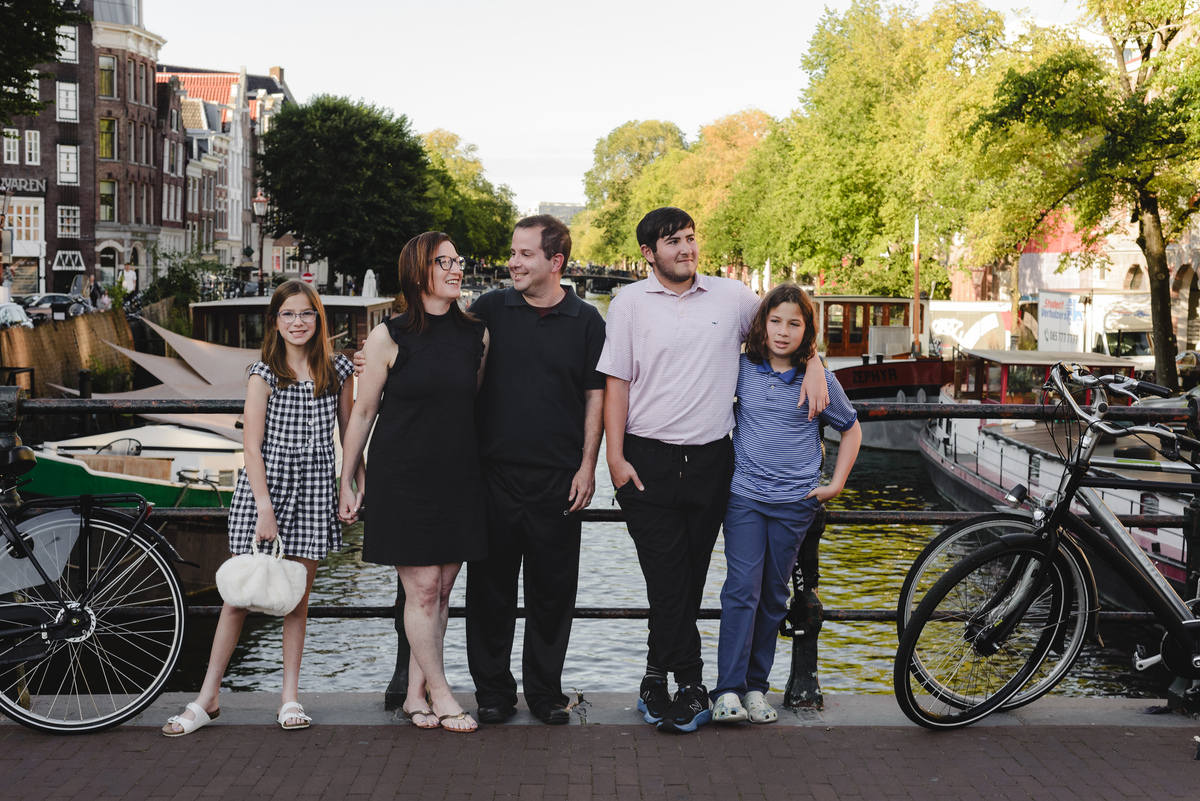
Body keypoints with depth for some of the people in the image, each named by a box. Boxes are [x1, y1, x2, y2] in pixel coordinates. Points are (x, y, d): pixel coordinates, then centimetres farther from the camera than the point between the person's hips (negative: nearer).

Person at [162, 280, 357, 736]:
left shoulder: (337, 370, 7)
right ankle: (207, 698, 7)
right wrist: (265, 508, -15)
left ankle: (291, 695, 16)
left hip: (314, 491, 2)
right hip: (264, 483, -2)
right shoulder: (264, 374, -3)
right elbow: (252, 445, -8)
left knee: (298, 595, 6)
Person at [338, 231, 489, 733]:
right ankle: (440, 695, 8)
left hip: (459, 478, 4)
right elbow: (363, 412, 1)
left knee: (443, 588, 6)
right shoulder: (389, 337, -4)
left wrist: (482, 470, 17)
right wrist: (346, 482, 2)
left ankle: (415, 693, 17)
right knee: (422, 589, -4)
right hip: (402, 478, -4)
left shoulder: (477, 335, 7)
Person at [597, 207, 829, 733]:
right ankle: (690, 686, 1)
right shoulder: (630, 303, 2)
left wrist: (814, 369, 5)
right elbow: (616, 384, 1)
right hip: (648, 461, -2)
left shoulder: (731, 296, 7)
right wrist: (615, 458, -5)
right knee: (666, 577, -7)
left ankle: (657, 677, 19)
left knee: (689, 576, 6)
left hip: (710, 460, 2)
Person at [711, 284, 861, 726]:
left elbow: (851, 429, 15)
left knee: (774, 595, 7)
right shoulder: (742, 370, 1)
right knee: (741, 589, -10)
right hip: (744, 496, -1)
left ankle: (756, 685, 16)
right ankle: (728, 691, -10)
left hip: (795, 503, 1)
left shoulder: (820, 380, 1)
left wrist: (837, 483, 9)